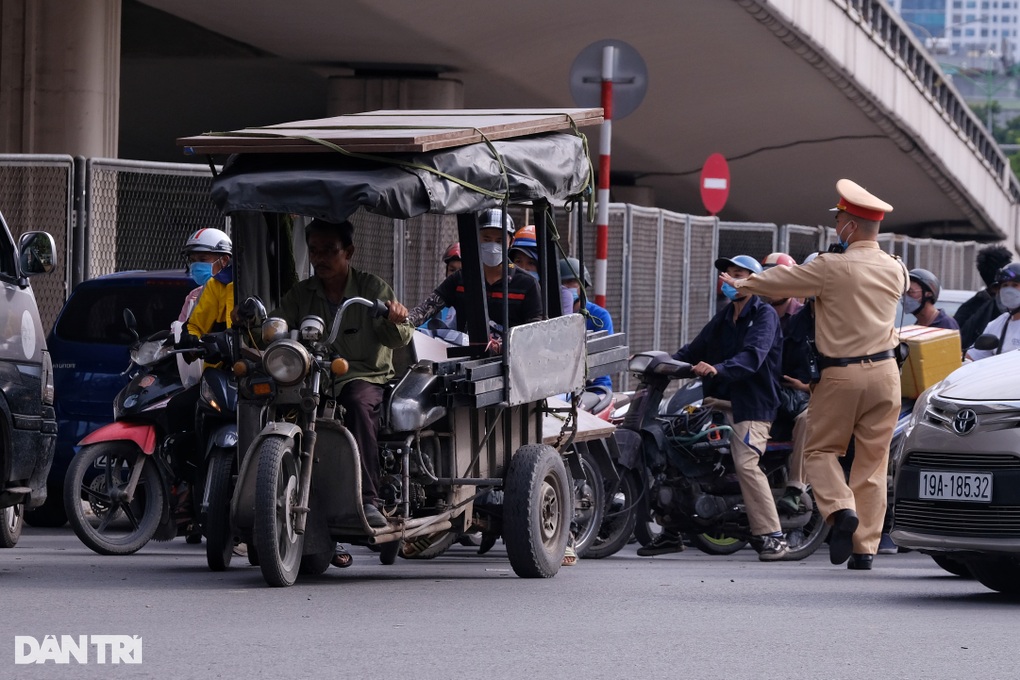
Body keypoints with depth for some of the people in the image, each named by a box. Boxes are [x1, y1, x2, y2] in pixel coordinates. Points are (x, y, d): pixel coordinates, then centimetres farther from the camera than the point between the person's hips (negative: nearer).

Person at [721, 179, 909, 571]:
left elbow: (781, 282, 1)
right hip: (883, 372, 4)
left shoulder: (831, 268, -10)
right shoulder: (895, 270, 5)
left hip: (841, 376, -4)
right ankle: (865, 546, 2)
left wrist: (742, 285, 20)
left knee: (820, 450, 10)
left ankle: (840, 508, -16)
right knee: (872, 459, 6)